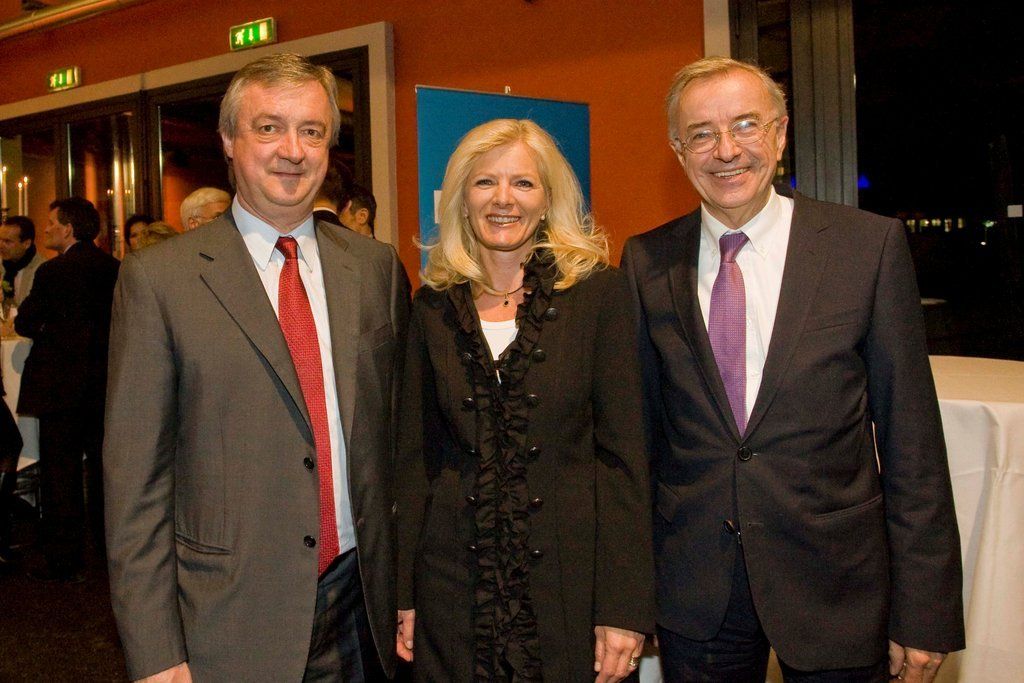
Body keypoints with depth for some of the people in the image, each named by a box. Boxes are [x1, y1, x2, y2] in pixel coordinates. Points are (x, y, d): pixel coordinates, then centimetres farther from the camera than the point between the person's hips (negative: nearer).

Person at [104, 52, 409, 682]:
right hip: (228, 616, -3)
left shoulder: (378, 267, 3)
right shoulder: (158, 278, -7)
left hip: (362, 604, 3)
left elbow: (398, 428, 8)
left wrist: (409, 583, 7)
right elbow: (135, 478, -7)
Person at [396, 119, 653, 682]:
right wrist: (403, 593, 4)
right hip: (454, 584, 2)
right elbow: (415, 454, 7)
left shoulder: (597, 292, -4)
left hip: (569, 580, -2)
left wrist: (625, 605, -10)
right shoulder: (435, 307, 4)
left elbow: (623, 452, -6)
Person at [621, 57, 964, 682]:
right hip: (694, 595, 2)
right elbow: (642, 423, 4)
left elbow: (910, 436, -6)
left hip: (837, 584, -1)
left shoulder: (872, 244, -7)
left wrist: (924, 612, -6)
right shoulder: (647, 260, -1)